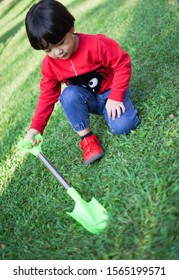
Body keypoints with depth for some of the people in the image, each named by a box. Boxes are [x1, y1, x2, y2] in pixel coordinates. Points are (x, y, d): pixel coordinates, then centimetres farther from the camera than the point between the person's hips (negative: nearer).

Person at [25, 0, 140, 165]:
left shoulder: (96, 44, -27)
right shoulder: (49, 65, -12)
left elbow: (123, 64, -19)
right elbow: (47, 95, -8)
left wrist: (116, 97, -25)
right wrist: (35, 127, -19)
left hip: (110, 92, -3)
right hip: (86, 99, 3)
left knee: (122, 126, -27)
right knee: (69, 95, -32)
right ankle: (87, 138, -17)